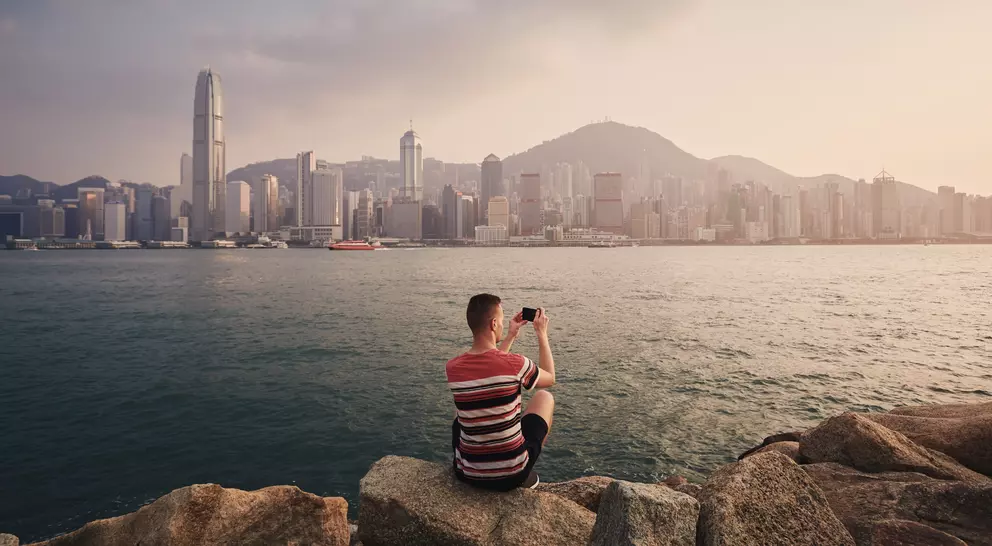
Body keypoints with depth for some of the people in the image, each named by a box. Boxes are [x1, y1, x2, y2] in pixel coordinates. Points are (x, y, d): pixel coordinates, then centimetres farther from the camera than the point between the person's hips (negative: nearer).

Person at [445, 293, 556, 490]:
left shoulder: (452, 368, -7)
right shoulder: (515, 364, -18)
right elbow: (550, 378, 6)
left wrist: (511, 336, 22)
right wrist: (542, 334, 14)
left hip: (467, 474, 3)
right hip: (513, 474, -3)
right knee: (545, 397, 19)